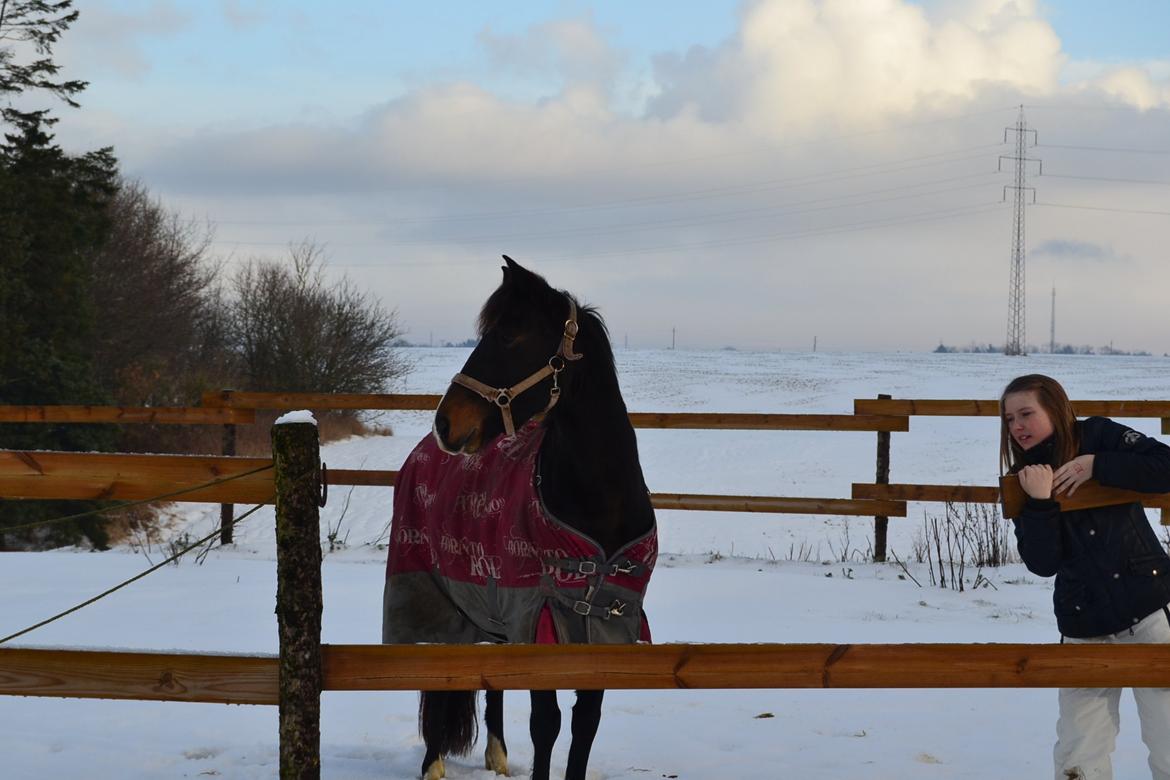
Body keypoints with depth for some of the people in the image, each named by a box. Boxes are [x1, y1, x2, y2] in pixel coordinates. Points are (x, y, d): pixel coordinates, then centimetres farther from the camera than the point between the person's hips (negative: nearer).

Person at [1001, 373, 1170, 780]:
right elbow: (1042, 563, -6)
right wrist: (1039, 502, -18)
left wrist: (1097, 466, -15)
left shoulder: (1098, 436, -1)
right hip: (1086, 631, 3)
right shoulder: (1024, 481, 6)